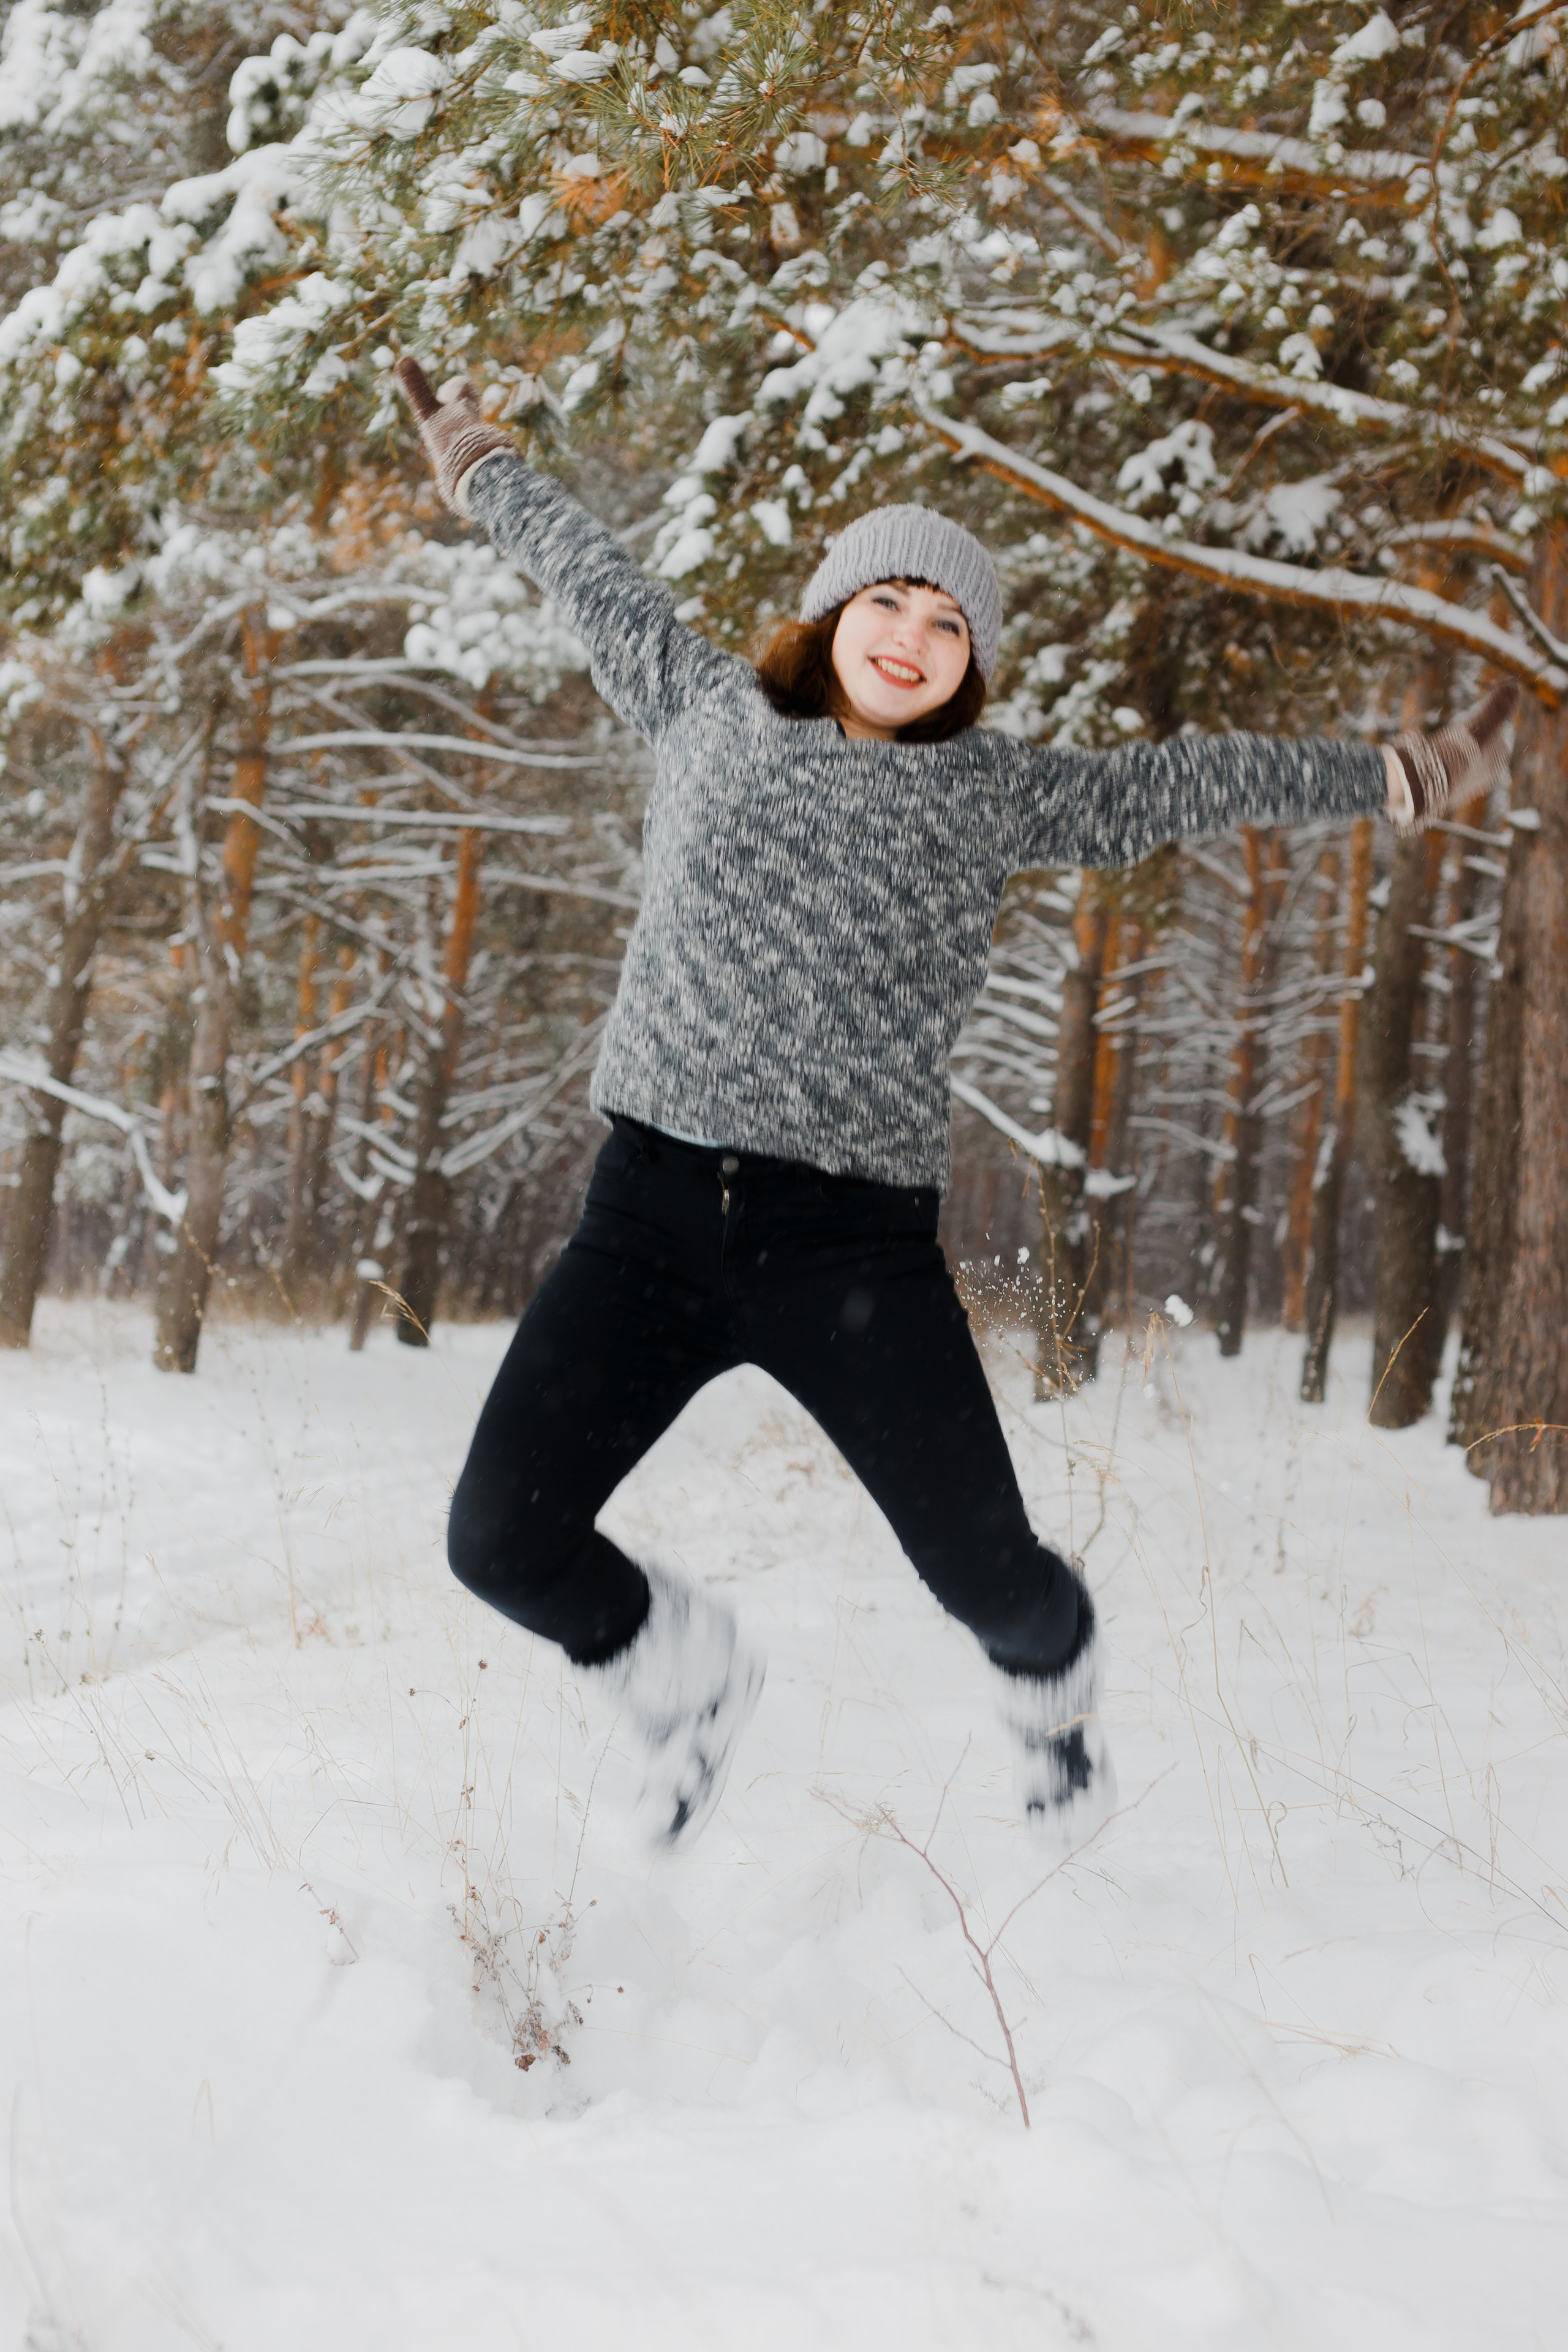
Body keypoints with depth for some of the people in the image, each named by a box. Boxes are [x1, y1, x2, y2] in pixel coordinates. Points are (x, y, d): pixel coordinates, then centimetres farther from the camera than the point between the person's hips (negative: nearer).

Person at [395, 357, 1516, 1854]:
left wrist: (1392, 778, 21)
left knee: (984, 1572, -3)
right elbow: (597, 580, 28)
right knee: (502, 1541, -9)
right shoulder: (711, 714, 12)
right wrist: (483, 469, 43)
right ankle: (683, 1676, 25)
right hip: (652, 1210, 1)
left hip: (854, 1243, -1)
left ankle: (1051, 1680, 37)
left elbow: (1182, 783, 18)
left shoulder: (995, 794, 9)